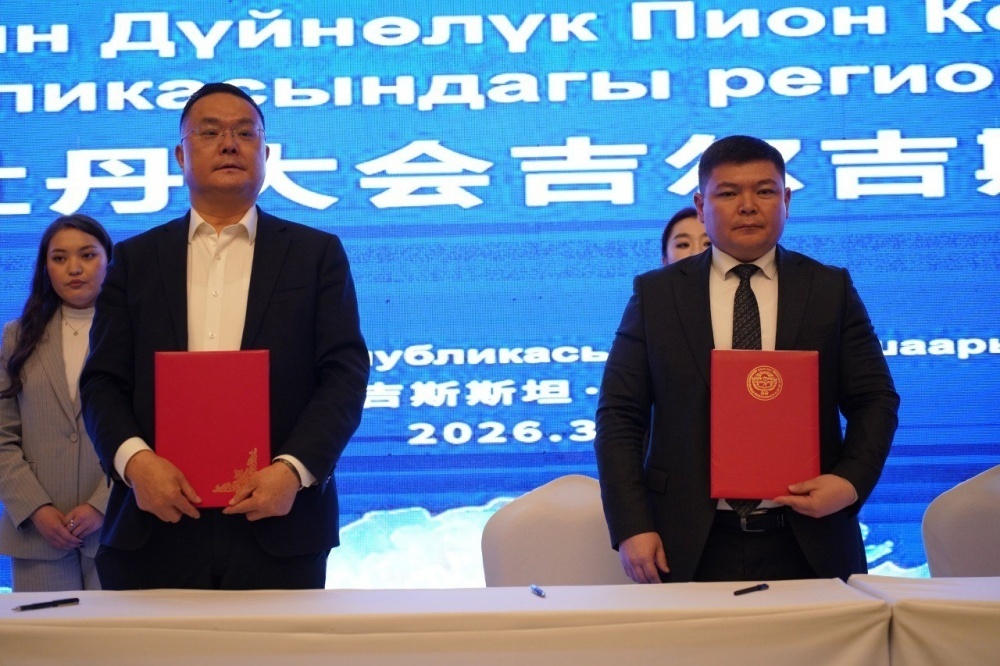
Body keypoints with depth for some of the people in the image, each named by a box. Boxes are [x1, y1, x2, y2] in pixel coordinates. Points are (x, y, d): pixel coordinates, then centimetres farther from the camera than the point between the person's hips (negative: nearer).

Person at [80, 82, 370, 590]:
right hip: (156, 523, 1)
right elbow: (103, 381, 6)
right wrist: (134, 459, -14)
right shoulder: (135, 258, 13)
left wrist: (294, 468, -15)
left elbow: (345, 373, 0)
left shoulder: (317, 253, 9)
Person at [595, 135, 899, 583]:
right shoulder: (655, 294, 4)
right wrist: (631, 528, -8)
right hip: (690, 548, -1)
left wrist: (851, 481, -11)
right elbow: (618, 415, 2)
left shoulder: (831, 289, 7)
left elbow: (875, 400, 7)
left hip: (808, 546, 1)